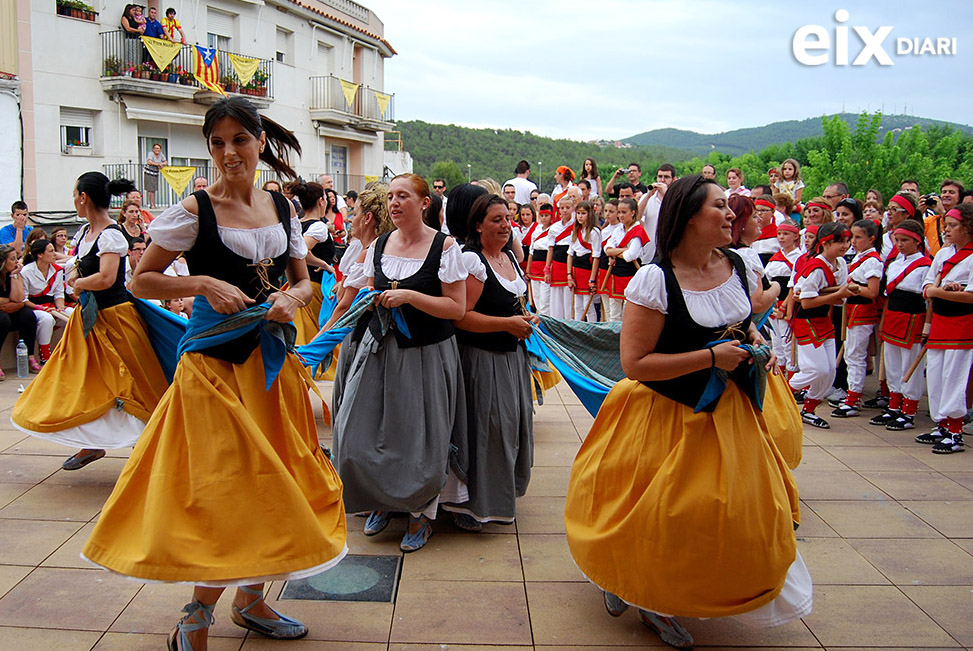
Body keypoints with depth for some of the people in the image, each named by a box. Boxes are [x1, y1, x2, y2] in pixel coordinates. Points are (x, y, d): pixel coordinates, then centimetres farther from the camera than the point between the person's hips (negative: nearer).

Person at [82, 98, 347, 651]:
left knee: (270, 479, 12)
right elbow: (142, 280, -4)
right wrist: (202, 284, -18)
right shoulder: (194, 211, -7)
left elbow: (304, 280, 14)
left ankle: (251, 599, 31)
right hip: (216, 361, -5)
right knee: (225, 486, -5)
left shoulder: (282, 207, 7)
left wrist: (291, 298, -8)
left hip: (274, 359, 6)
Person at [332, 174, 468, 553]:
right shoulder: (378, 246, 6)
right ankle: (382, 500, 29)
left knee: (420, 438, 3)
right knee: (361, 431, 3)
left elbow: (457, 308, -12)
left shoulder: (444, 247, -9)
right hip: (380, 349, 5)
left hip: (427, 354, -5)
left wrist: (409, 296, -21)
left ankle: (421, 513, 26)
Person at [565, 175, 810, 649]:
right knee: (657, 522, 6)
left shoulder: (735, 264, -1)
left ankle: (661, 605, 30)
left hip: (727, 411, 7)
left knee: (730, 512, 11)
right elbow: (635, 363, -24)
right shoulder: (654, 279, -22)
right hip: (667, 413, -6)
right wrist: (711, 358, -23)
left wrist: (756, 342, -3)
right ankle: (625, 581, 39)